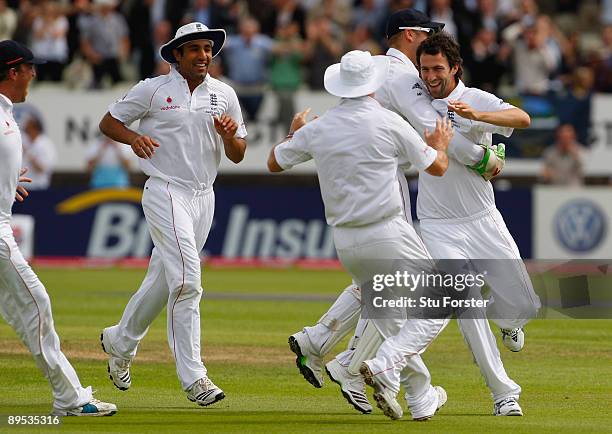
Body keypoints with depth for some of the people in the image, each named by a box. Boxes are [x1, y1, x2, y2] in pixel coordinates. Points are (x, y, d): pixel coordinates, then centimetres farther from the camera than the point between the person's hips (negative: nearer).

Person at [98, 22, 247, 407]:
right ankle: (193, 377, -18)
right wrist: (134, 138, -15)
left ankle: (120, 342, 38)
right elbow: (109, 122, 5)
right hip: (166, 194, -6)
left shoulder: (224, 95, 9)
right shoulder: (153, 90, -3)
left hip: (203, 198, 6)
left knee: (162, 281, 15)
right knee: (187, 279, -18)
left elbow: (238, 156, 11)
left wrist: (229, 136, -12)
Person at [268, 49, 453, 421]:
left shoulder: (317, 129, 3)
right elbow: (437, 167, 1)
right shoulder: (389, 123, -9)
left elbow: (275, 163, 18)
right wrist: (440, 144, 23)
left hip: (345, 243, 6)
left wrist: (295, 132, 36)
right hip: (387, 234, -5)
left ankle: (422, 400, 15)